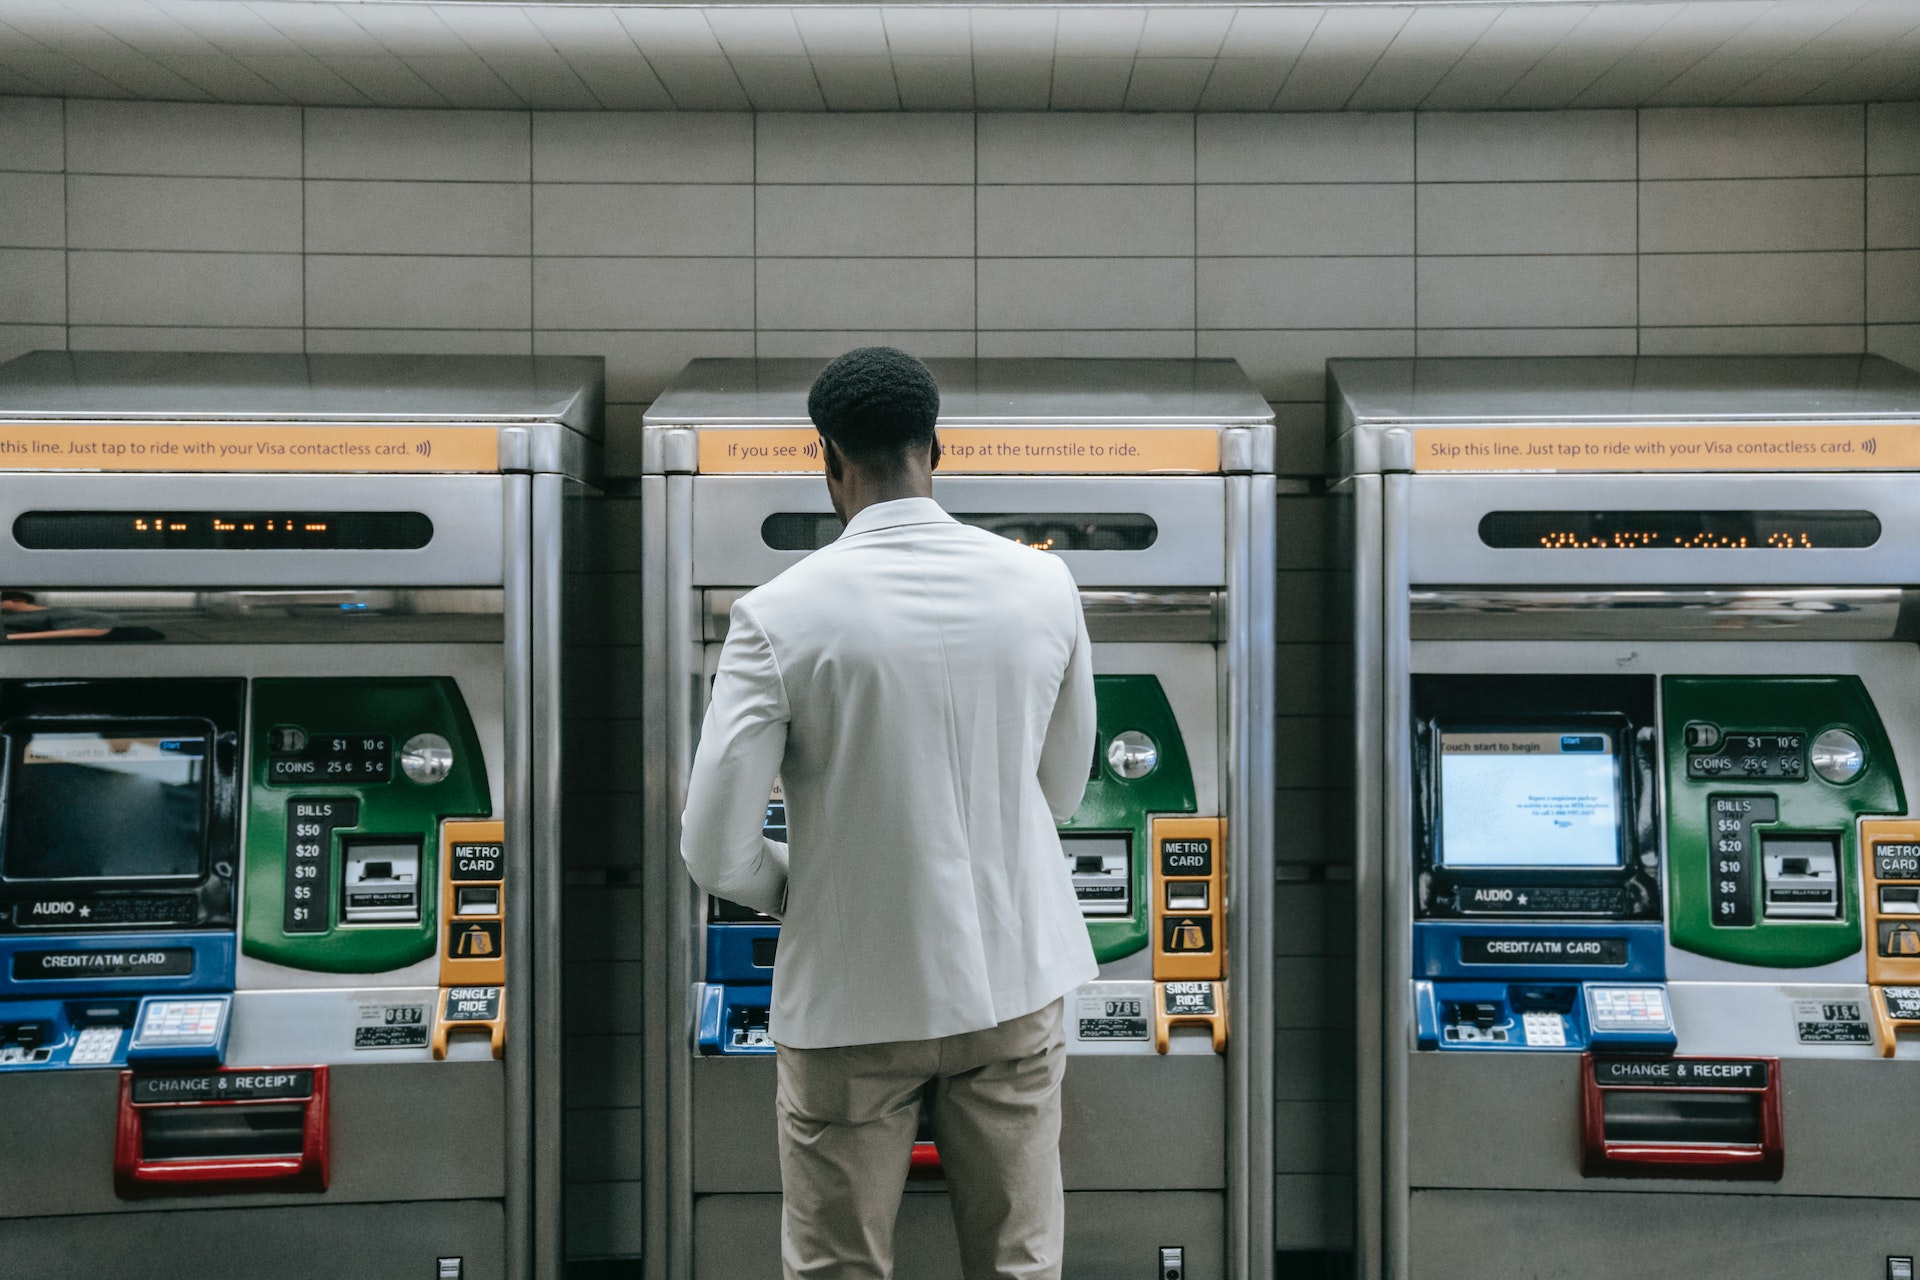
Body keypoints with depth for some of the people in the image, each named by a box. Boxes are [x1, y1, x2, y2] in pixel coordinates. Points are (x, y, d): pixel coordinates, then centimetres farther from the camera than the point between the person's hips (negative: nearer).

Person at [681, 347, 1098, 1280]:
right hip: (1015, 981, 3)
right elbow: (1063, 793, 7)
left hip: (854, 999, -3)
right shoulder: (1045, 586, -5)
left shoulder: (780, 614, -15)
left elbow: (715, 849, -14)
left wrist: (790, 888, 6)